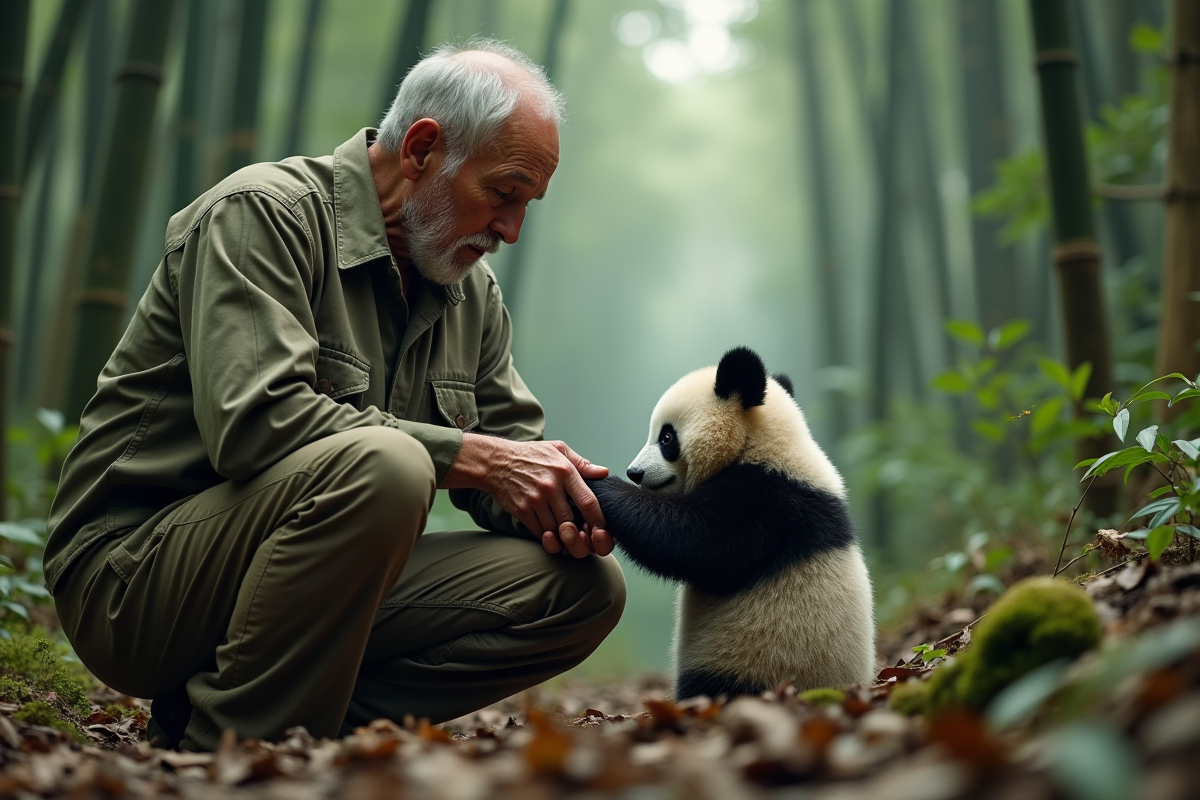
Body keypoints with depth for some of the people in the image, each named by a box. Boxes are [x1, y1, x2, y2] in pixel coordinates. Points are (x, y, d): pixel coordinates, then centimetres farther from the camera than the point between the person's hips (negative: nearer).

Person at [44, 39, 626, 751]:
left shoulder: (473, 292, 13)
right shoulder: (264, 212, -12)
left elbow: (512, 441, 11)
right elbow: (254, 421, -27)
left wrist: (561, 504, -13)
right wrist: (476, 458, -25)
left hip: (318, 582, 8)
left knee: (586, 586, -6)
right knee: (379, 464, -35)